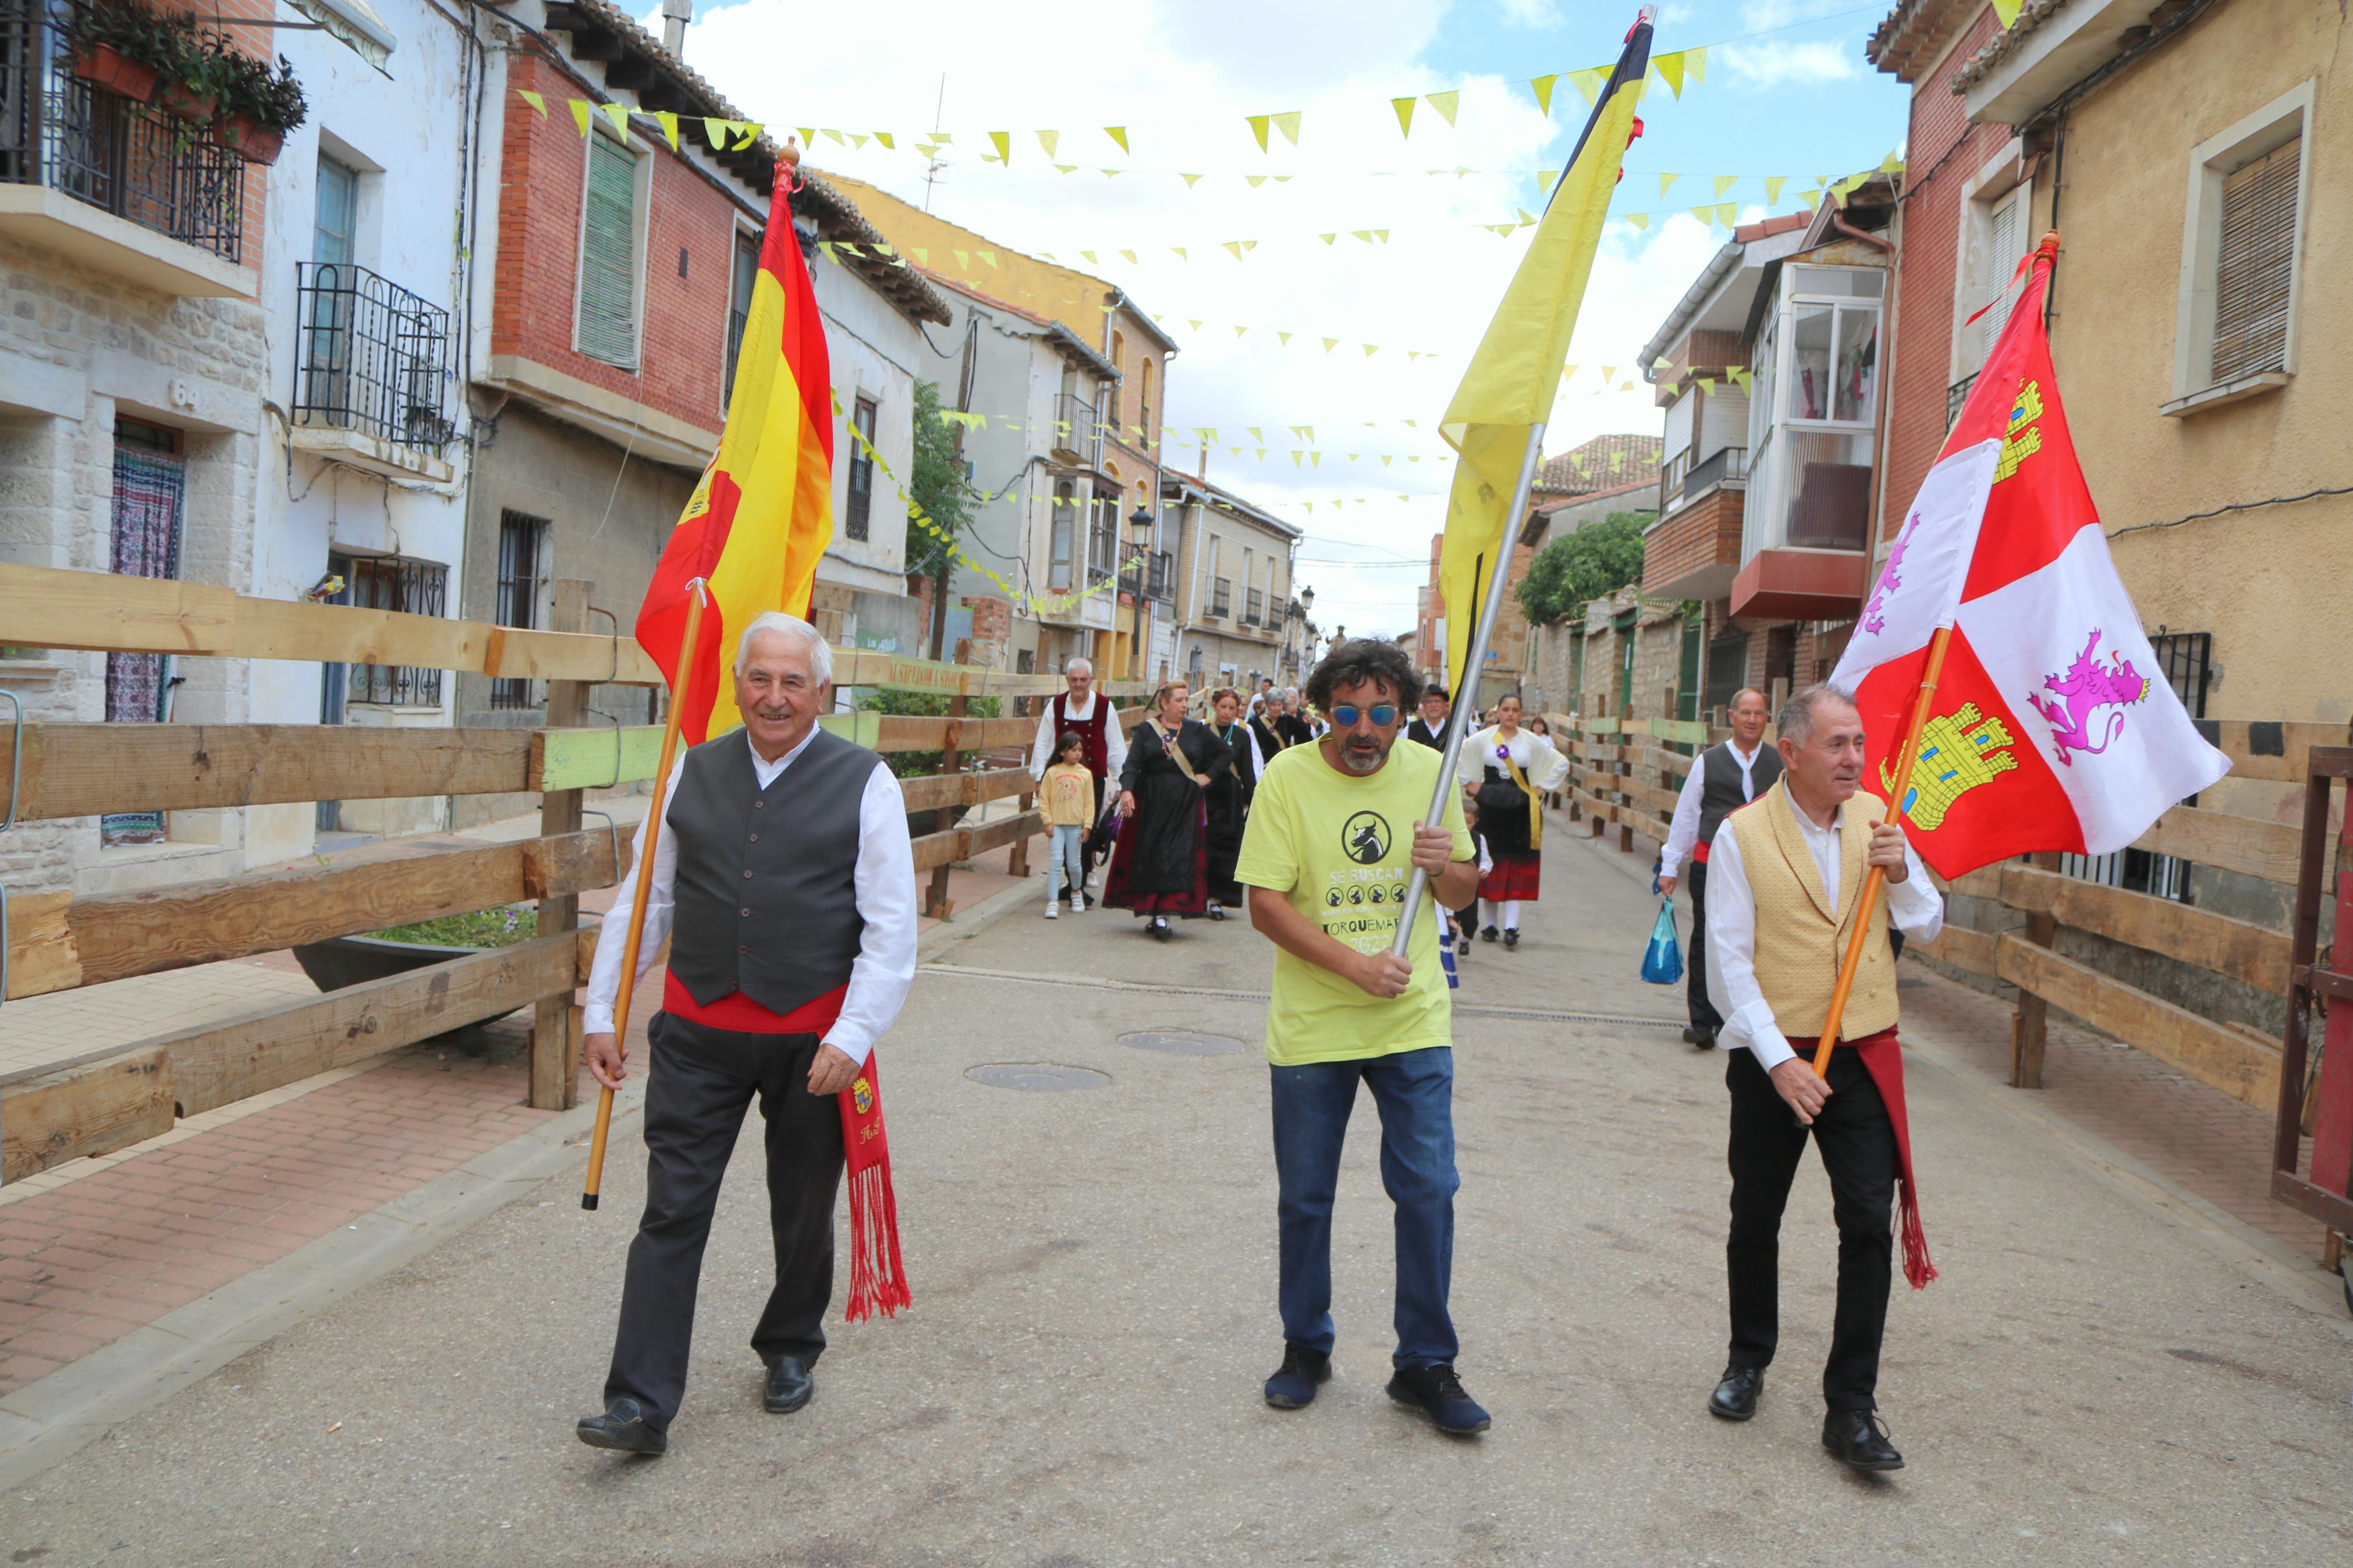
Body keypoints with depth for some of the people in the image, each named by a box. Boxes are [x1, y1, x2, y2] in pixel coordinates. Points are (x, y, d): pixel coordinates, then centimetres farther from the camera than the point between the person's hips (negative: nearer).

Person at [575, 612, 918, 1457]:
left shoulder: (865, 783, -5)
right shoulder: (693, 771, 5)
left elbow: (892, 929, -7)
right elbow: (644, 898, 10)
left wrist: (853, 1037, -14)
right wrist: (601, 1012, 7)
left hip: (811, 1038, -1)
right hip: (697, 1031, 2)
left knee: (803, 1213, 15)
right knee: (672, 1213, 0)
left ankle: (790, 1350, 39)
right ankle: (641, 1403, 8)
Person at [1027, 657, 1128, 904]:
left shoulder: (1104, 707, -1)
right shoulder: (1056, 706, 4)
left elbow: (1116, 747, 5)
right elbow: (1043, 744, 10)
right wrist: (1040, 776, 8)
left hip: (1094, 779, -2)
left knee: (1086, 834, -4)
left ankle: (1080, 886, 2)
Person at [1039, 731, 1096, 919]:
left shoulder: (1085, 774, 2)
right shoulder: (1052, 772, -1)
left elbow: (1089, 802, 5)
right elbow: (1043, 799, 1)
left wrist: (1087, 825, 0)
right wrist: (1048, 822, -5)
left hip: (1076, 825, 1)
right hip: (1056, 825, -1)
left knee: (1074, 863, 8)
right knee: (1055, 861, -8)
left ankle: (1076, 892, 35)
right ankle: (1053, 902, -7)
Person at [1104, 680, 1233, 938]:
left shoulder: (1197, 730, 6)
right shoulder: (1146, 729, 2)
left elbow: (1227, 752, 14)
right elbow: (1132, 763, -7)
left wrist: (1208, 775, 4)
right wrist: (1127, 789, -23)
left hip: (1184, 806, 0)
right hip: (1150, 804, 0)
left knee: (1178, 858, -7)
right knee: (1148, 857, 2)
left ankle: (1164, 914, -8)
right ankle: (1148, 911, 12)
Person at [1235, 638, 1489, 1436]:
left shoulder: (1429, 772, 1)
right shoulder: (1287, 778, -8)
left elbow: (1464, 892, 10)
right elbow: (1265, 903, -11)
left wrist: (1447, 866, -13)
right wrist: (1351, 963, -22)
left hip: (1414, 1022, 2)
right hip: (1311, 1026, -1)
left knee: (1428, 1191, 1)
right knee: (1304, 1198, 10)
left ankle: (1425, 1365, 17)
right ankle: (1305, 1347, 31)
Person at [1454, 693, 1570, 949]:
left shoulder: (1532, 742, 4)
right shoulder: (1482, 739, 0)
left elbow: (1562, 763, 11)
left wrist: (1540, 787, 4)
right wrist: (1469, 783, -1)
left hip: (1521, 810, 0)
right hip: (1490, 806, 0)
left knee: (1517, 866, -5)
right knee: (1490, 864, 3)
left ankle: (1511, 927, -8)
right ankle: (1491, 924, 12)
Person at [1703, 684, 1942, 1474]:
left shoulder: (1875, 818, 4)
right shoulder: (1744, 834, -8)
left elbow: (1927, 928, 10)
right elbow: (1729, 964, -9)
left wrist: (1901, 872, -10)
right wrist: (1779, 1061, -16)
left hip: (1863, 1055, 2)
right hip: (1772, 1058, -2)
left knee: (1869, 1222, -4)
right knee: (1755, 1220, 12)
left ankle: (1851, 1408, 7)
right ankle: (1748, 1359, 36)